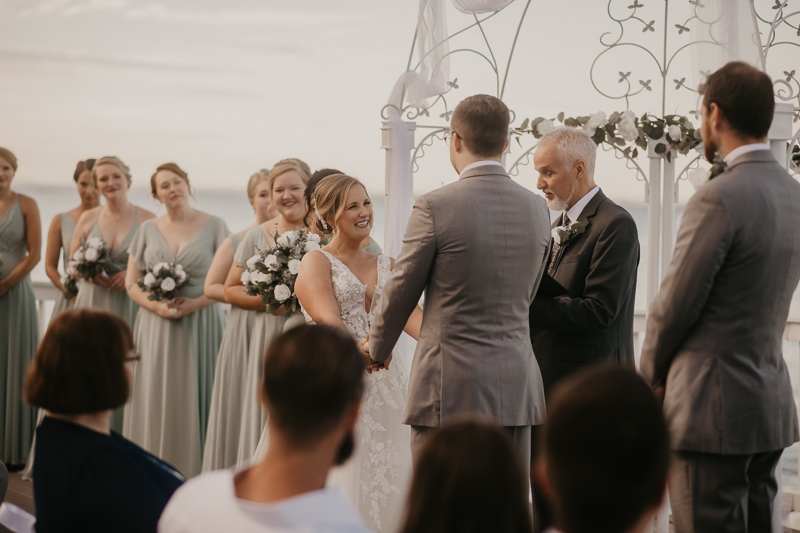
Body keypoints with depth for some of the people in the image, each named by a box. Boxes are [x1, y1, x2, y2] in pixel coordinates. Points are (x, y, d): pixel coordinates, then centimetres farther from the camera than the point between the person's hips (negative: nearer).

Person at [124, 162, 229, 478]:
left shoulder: (214, 226, 2)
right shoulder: (148, 229, 9)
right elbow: (132, 283, 9)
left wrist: (195, 303, -14)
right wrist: (157, 306, -9)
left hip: (200, 324, -2)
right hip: (155, 328, 2)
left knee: (195, 401, -4)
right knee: (155, 401, 0)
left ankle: (194, 475, 0)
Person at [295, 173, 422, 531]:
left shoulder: (387, 266, 14)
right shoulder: (316, 262, 0)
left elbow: (410, 314, -3)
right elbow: (328, 321, -17)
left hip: (385, 388, 5)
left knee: (389, 483, 4)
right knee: (342, 484, -5)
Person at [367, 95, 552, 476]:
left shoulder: (435, 207, -10)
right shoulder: (536, 208, 6)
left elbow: (401, 291, 0)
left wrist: (378, 350, 18)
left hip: (451, 387, -5)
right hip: (517, 386, 5)